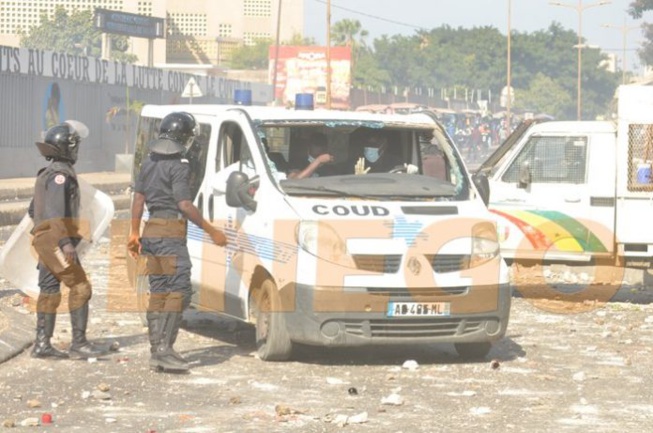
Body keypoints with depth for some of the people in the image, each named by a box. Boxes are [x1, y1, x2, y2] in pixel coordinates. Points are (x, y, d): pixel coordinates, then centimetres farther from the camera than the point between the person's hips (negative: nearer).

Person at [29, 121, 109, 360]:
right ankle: (79, 343, -12)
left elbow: (33, 210, 26)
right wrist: (66, 241, -30)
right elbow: (56, 210, -24)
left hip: (45, 241, 10)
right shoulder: (60, 173, -13)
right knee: (80, 288, -10)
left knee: (49, 292, 9)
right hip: (56, 241, -10)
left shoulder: (47, 174, 18)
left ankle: (42, 344, 9)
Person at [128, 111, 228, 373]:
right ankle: (164, 348, -14)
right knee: (179, 290, -7)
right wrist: (211, 231, -11)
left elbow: (139, 198, 14)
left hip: (150, 231, 8)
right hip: (171, 233, -8)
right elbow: (184, 205, -16)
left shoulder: (149, 162, 12)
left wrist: (135, 232, 19)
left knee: (158, 292, 11)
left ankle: (156, 351, 10)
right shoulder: (178, 165, -12)